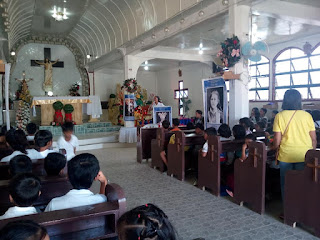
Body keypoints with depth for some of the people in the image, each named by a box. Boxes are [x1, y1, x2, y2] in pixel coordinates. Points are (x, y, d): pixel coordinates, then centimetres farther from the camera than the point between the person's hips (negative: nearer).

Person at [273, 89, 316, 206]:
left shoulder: (280, 116, -5)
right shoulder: (307, 115, 0)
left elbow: (277, 141, -7)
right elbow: (314, 139, 3)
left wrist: (274, 148, 12)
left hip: (286, 156, -1)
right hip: (304, 157, 2)